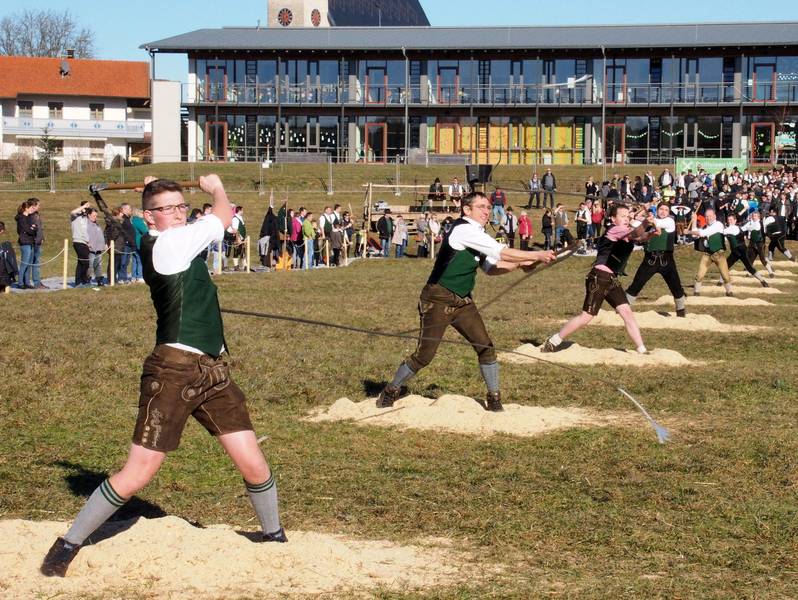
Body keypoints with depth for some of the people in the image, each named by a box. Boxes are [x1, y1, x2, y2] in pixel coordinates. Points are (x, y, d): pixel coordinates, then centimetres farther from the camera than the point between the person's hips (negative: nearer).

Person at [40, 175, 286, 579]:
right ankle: (68, 545, 9)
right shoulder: (164, 244, -10)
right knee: (137, 475, -5)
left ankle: (274, 537, 26)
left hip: (213, 371, 8)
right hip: (174, 371, -8)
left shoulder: (177, 243, 14)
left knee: (254, 466, 5)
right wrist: (215, 187, 17)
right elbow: (223, 217, -3)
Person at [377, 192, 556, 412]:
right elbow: (502, 253, -22)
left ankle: (494, 400, 9)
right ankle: (391, 391, 15)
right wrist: (537, 256, -18)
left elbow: (491, 268, 15)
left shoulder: (477, 235, 11)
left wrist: (519, 263, 1)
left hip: (463, 301, 9)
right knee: (424, 354, -5)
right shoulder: (464, 230, -19)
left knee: (485, 346, -1)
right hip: (438, 301, -9)